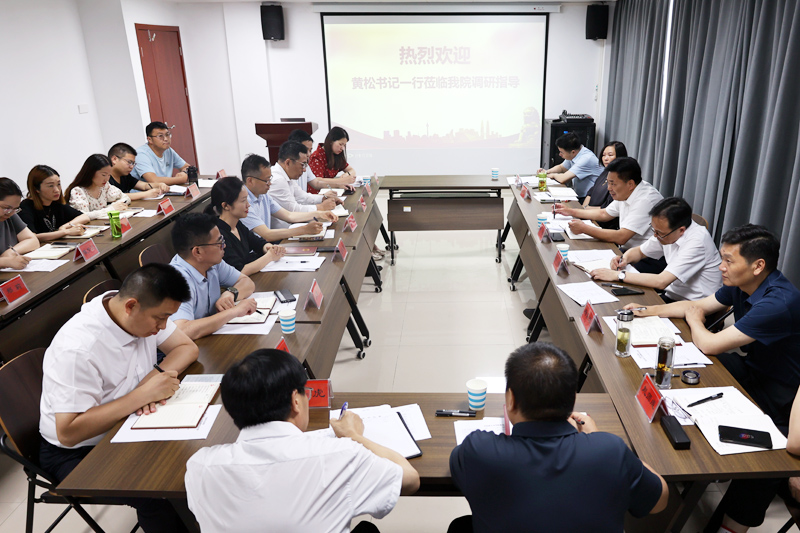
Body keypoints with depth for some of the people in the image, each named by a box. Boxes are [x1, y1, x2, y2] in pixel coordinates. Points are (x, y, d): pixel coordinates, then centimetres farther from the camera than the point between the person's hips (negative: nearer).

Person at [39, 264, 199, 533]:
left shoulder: (145, 312, -12)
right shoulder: (78, 349, -32)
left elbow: (187, 348, -2)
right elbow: (68, 432, -31)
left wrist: (157, 375, -22)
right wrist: (144, 393, -34)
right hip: (76, 452, -6)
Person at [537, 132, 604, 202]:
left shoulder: (587, 159, -23)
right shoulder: (572, 156, 3)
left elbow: (563, 179, -27)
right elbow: (561, 167, 25)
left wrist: (553, 175, -5)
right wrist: (546, 172, 7)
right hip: (579, 196, 8)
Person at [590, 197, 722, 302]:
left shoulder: (696, 242, -25)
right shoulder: (664, 231, -1)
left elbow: (661, 281, -31)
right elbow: (639, 251, 17)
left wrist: (618, 275, -26)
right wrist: (624, 259, -6)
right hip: (672, 295, 7)